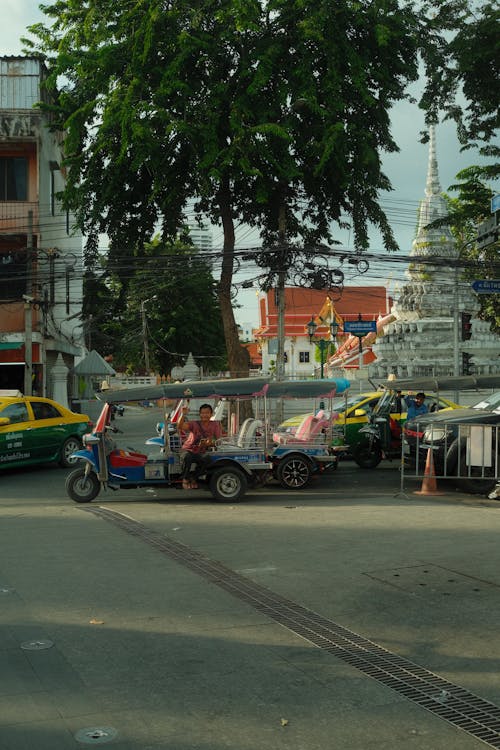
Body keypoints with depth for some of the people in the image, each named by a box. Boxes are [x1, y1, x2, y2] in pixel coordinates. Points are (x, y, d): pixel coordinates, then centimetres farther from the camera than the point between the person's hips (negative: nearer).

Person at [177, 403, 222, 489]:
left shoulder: (215, 425, -4)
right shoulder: (195, 424, -12)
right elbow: (180, 427, -28)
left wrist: (210, 443, -27)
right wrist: (183, 415, -45)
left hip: (201, 453, 2)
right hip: (188, 450, -2)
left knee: (205, 460, -33)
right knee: (187, 457, -37)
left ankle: (194, 479, -5)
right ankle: (185, 479, -10)